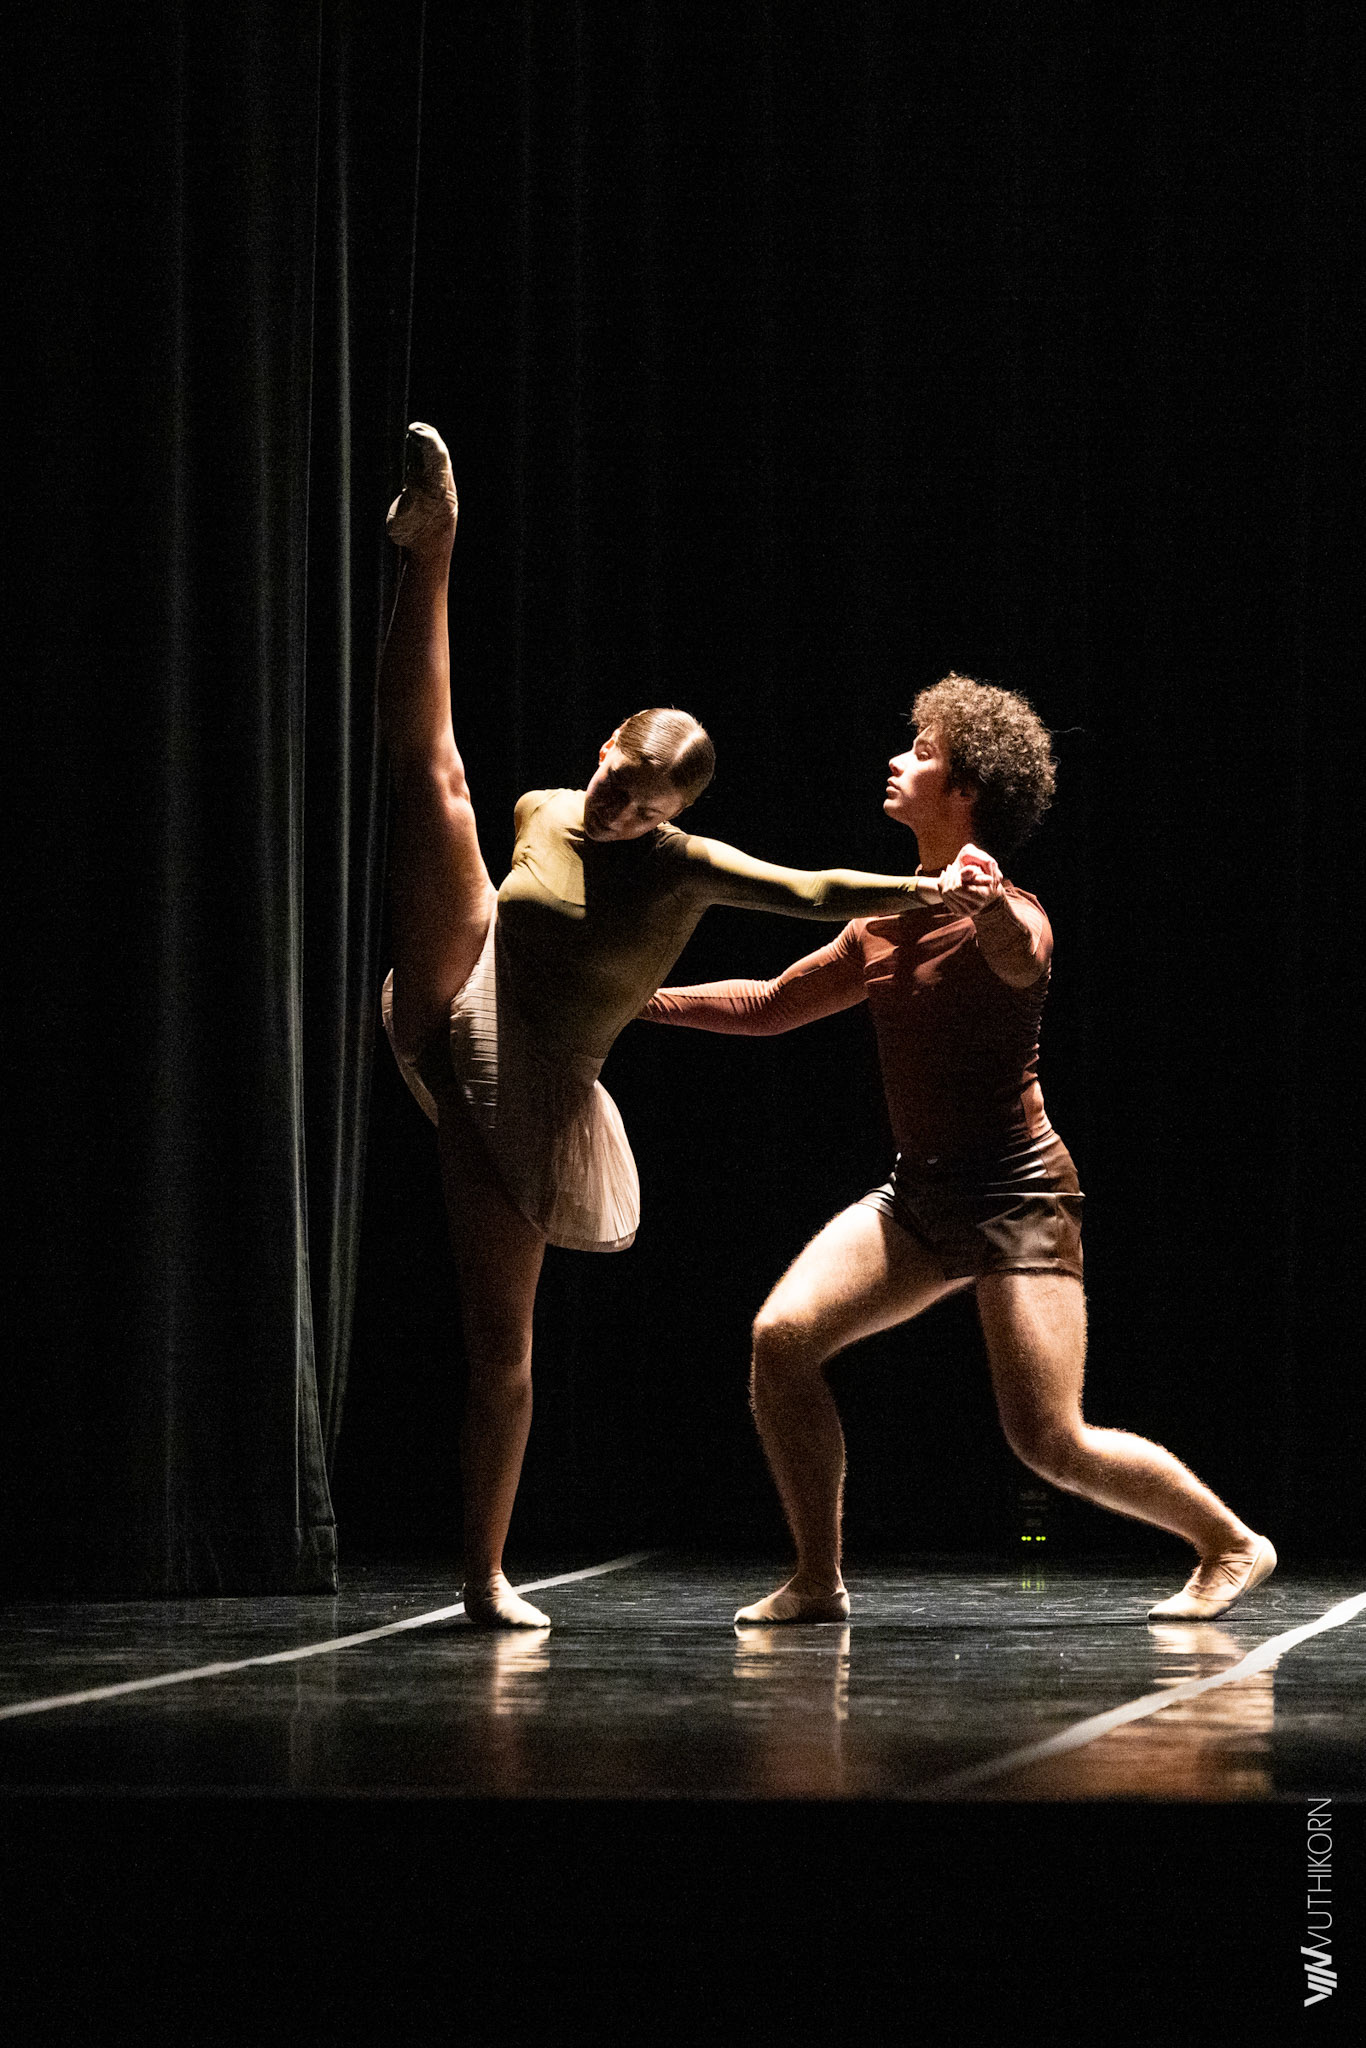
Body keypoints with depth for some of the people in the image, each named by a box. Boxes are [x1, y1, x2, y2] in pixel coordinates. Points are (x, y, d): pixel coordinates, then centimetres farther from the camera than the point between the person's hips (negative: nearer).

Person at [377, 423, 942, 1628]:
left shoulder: (686, 869, -5)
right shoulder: (543, 813, 7)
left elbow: (814, 893, -16)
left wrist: (930, 890, -26)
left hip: (532, 1100, -2)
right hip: (459, 1019, 2)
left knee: (503, 1342, -1)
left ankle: (487, 1580, 9)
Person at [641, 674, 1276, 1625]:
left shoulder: (1005, 916, -11)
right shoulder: (883, 928, 13)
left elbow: (1022, 957, -37)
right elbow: (773, 1004, 24)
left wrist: (991, 905, -60)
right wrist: (646, 1001, 16)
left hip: (1017, 1191, -7)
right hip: (920, 1193, 7)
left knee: (1051, 1440, -14)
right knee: (781, 1336, -13)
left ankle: (1232, 1545, 8)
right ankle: (818, 1582, -3)